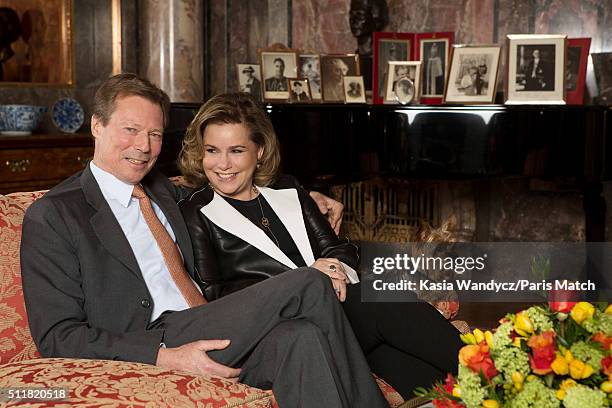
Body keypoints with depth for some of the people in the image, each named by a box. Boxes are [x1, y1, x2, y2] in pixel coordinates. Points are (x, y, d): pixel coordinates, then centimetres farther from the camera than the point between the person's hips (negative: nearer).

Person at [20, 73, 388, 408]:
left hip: (215, 334, 7)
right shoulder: (51, 217, -1)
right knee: (308, 285, -21)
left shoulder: (165, 190, 20)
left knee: (300, 337, -29)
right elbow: (57, 336, -7)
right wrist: (168, 356, -19)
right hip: (151, 350, -7)